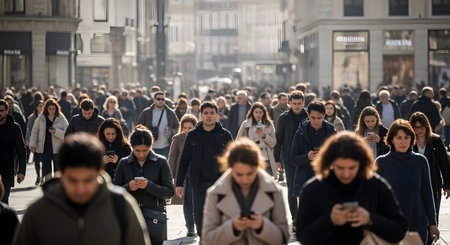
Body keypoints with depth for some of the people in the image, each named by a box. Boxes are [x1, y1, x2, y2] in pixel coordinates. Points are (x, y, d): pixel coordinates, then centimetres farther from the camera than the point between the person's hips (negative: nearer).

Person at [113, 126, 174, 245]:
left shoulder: (160, 162, 3)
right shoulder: (124, 163, 7)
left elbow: (169, 192, -1)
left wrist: (148, 186, -16)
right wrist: (128, 187, -11)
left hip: (154, 218, -1)